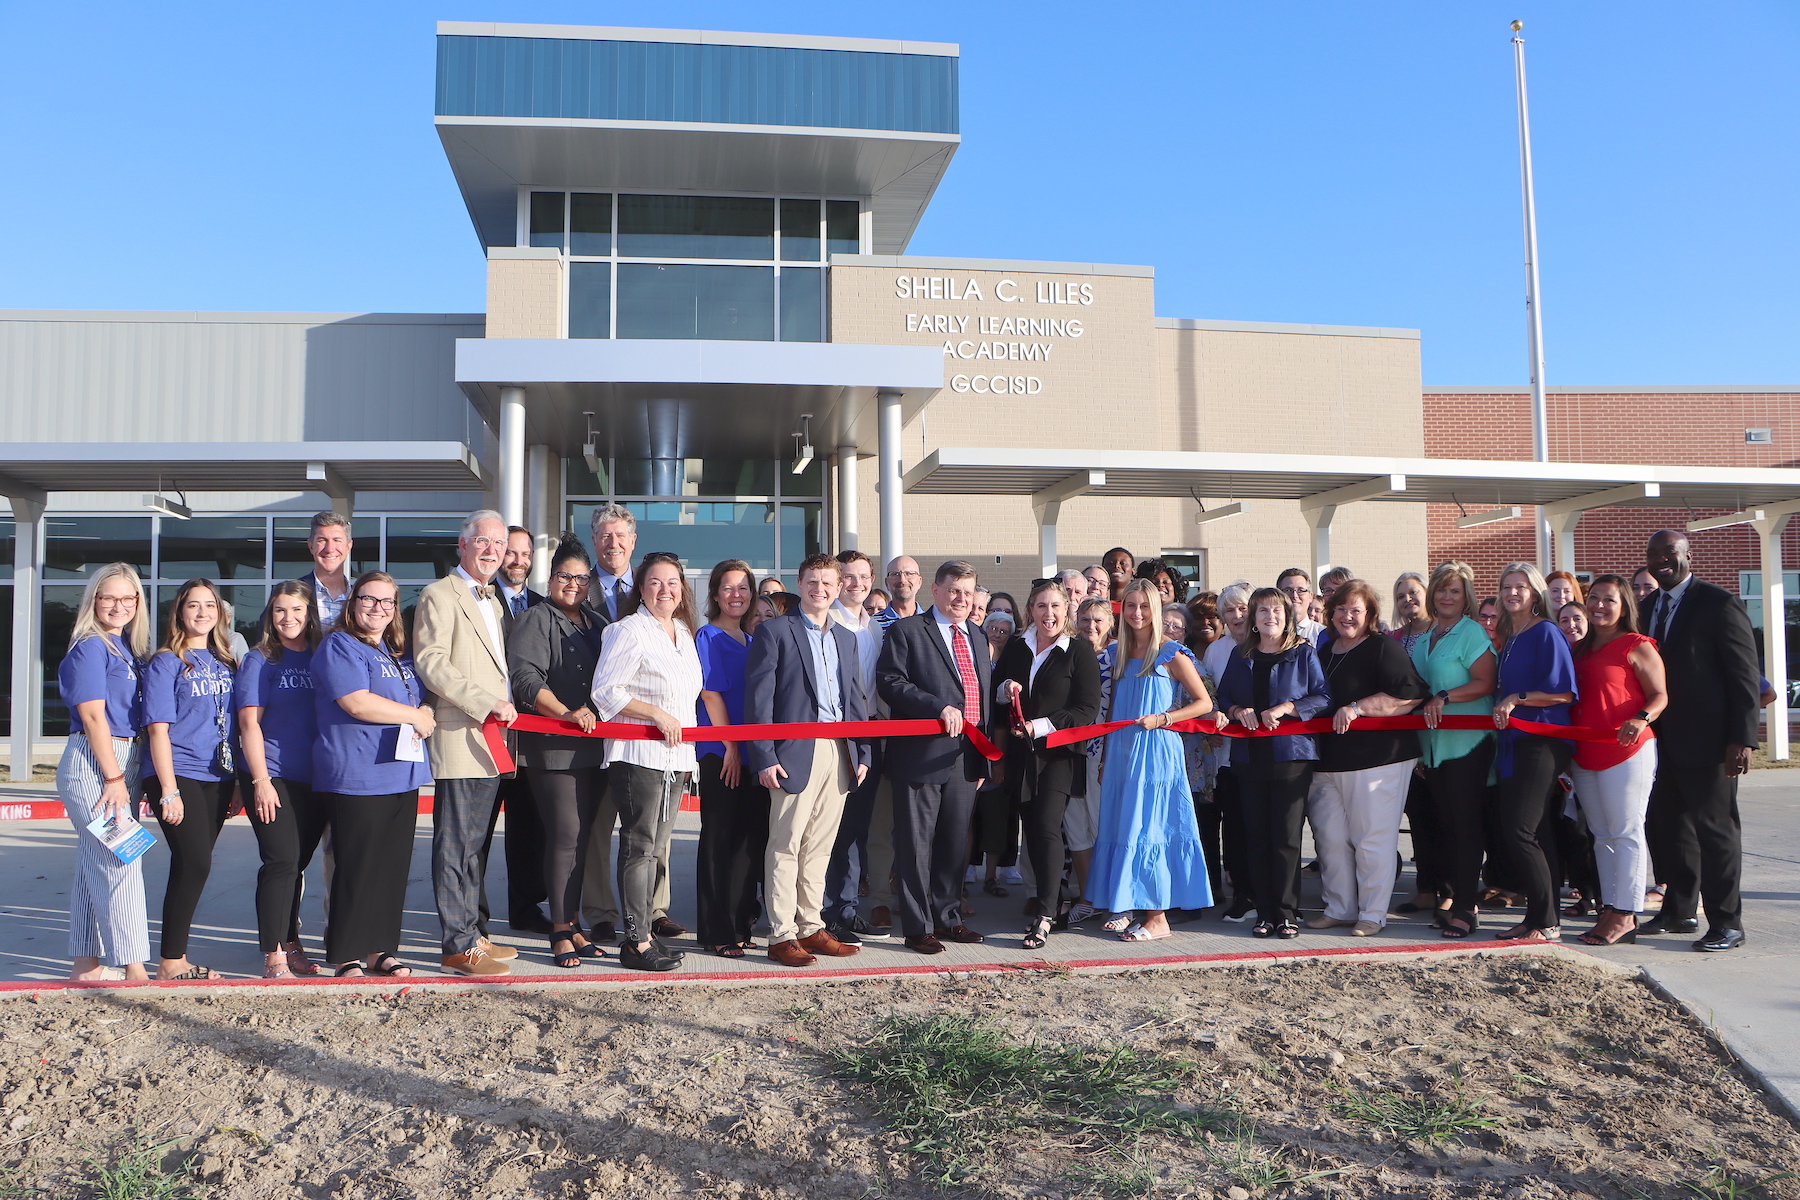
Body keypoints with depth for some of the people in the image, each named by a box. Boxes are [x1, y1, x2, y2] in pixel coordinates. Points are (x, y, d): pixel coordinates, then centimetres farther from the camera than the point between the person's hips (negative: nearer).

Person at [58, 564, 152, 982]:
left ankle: (85, 966, 19)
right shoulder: (90, 648, -10)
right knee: (120, 865, -9)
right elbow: (92, 716, -15)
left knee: (94, 866, 12)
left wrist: (123, 775, 13)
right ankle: (135, 971, -7)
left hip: (121, 764, 8)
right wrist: (113, 777, -16)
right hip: (92, 764, -8)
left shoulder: (127, 647, 15)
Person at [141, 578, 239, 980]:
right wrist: (169, 790, -15)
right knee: (193, 865, -11)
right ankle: (170, 962, 0)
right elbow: (158, 729, -10)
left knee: (192, 867, 8)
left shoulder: (225, 662, 13)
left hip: (217, 779, 6)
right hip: (179, 777, -6)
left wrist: (236, 782, 12)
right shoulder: (166, 662, -4)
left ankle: (176, 957, 16)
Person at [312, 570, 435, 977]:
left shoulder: (398, 652, 19)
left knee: (393, 867, 9)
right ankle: (348, 956, 7)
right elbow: (357, 703, -18)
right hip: (356, 779, -8)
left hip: (402, 778, 8)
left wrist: (427, 714, -1)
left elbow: (423, 697, 24)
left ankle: (378, 948, 19)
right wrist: (415, 715, -9)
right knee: (357, 868, -3)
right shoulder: (339, 647, -5)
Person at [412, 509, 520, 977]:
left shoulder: (495, 602, 23)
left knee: (476, 844, 13)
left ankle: (472, 933, 19)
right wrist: (488, 703, -19)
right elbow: (430, 662, -16)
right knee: (456, 845, -5)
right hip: (460, 738, -8)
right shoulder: (439, 595, -4)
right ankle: (459, 945, -1)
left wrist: (506, 707, 13)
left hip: (491, 741, 8)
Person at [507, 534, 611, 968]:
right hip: (553, 748, -6)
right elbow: (525, 677, -13)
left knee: (582, 839, 8)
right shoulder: (536, 620, 0)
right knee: (566, 837, -9)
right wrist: (566, 713, -23)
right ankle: (560, 933, -1)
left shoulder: (598, 623, 21)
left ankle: (573, 925, 18)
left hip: (593, 749, 6)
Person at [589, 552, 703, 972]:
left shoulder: (684, 633, 17)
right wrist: (657, 714, -17)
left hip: (676, 757, 8)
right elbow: (605, 692, -13)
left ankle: (645, 929, 18)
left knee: (656, 847, 11)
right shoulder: (629, 631, -8)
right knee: (640, 846, -6)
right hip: (639, 755, -8)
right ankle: (636, 943, -2)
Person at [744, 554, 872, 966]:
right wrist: (764, 757, -13)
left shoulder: (846, 639, 19)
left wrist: (862, 753, 11)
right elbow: (758, 698, -6)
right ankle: (781, 935, 2)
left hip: (838, 752, 6)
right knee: (786, 846, -3)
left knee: (820, 846, 10)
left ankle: (811, 928, 17)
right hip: (795, 752, -5)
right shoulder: (775, 631, 0)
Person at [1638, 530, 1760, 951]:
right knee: (1669, 828, 13)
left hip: (1705, 742, -7)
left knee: (1716, 829, 0)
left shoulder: (1720, 604, -9)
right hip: (1661, 741, 7)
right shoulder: (1646, 608, 12)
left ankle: (1727, 923, 8)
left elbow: (1745, 675, -12)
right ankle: (1679, 911, 26)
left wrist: (1741, 738, -17)